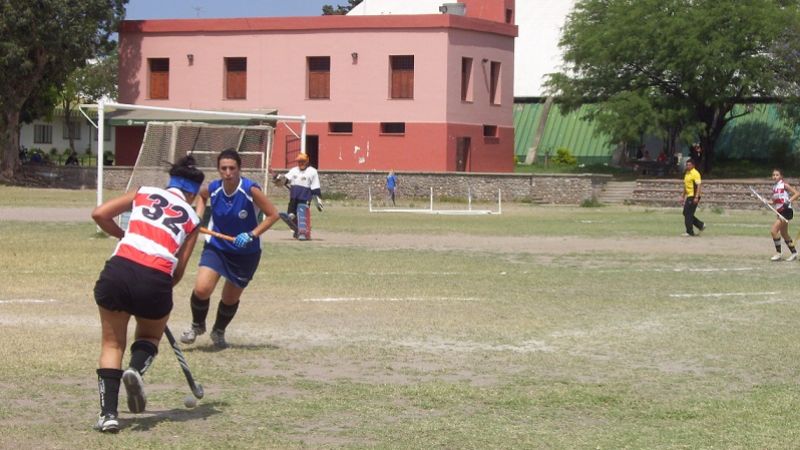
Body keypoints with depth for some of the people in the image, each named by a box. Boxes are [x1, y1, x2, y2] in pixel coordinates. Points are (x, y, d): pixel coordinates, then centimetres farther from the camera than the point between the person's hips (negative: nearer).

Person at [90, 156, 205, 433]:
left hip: (118, 272, 0)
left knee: (112, 344, 16)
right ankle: (136, 368, -3)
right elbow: (179, 270, 13)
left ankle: (108, 413, 2)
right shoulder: (192, 219, 17)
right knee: (149, 336, 29)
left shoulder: (144, 193, 18)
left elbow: (99, 214, 10)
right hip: (157, 280, 0)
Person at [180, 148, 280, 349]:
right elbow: (201, 196, 16)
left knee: (231, 298, 12)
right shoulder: (213, 188, -11)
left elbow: (273, 214, -17)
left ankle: (219, 331, 42)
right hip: (216, 247, 1)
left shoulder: (250, 189, -22)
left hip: (246, 253, -1)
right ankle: (197, 325, 11)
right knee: (201, 288, -19)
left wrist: (252, 234, -26)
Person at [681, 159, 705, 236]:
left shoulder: (695, 174, -12)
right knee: (685, 213, 10)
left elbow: (698, 186, -18)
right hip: (688, 196, 9)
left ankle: (690, 232, -1)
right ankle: (701, 225, 19)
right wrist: (683, 196, 24)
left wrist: (696, 197, -25)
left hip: (693, 197, -9)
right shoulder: (687, 173, 16)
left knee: (688, 214, -8)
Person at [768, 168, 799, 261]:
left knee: (774, 230, -17)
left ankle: (778, 253, -10)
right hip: (779, 212, 9)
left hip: (786, 211, -9)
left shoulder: (784, 185, -9)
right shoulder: (774, 187, 12)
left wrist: (788, 201, -25)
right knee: (784, 234, 17)